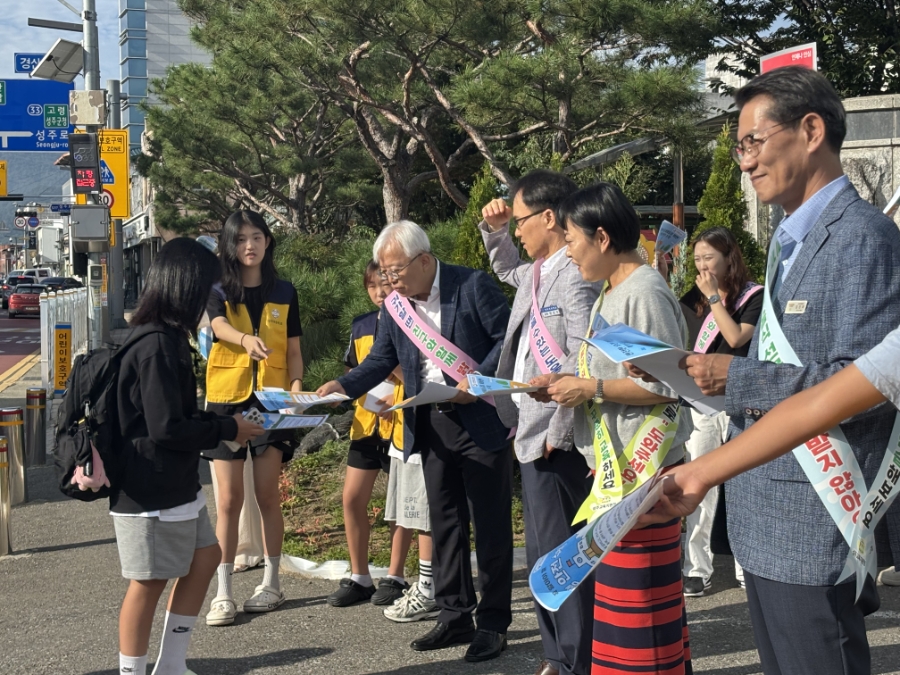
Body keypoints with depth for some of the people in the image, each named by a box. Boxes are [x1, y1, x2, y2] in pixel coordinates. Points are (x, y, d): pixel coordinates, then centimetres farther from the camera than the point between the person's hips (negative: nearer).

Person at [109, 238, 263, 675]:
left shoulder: (166, 337, 10)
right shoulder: (158, 346, -22)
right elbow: (166, 428, -24)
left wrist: (220, 418, 6)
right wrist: (228, 429, -13)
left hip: (176, 484, 10)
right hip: (151, 491, -10)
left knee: (204, 557, 17)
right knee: (149, 583, 0)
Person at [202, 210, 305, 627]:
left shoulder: (283, 293, 8)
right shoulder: (219, 292, 2)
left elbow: (293, 350, 10)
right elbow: (219, 326, -20)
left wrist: (296, 385, -9)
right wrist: (246, 338, -43)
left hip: (270, 400, 1)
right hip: (226, 400, -1)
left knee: (267, 496, 4)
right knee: (228, 501, -1)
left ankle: (271, 582, 18)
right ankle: (223, 594, 4)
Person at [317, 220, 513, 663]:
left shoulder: (472, 286, -11)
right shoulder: (394, 305, 6)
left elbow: (508, 338, -10)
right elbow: (381, 360, 6)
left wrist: (479, 380, -22)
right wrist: (342, 386, -10)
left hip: (482, 421, -6)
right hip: (432, 426, 6)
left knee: (490, 524, 2)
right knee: (445, 523, 11)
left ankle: (494, 623, 11)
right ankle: (455, 617, 22)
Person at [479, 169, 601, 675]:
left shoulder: (575, 275, -16)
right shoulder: (539, 272, 13)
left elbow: (584, 361, -23)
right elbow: (507, 270, 37)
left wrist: (558, 431, -19)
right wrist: (494, 232, 19)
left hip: (555, 443, -10)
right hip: (535, 435, 10)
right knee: (543, 556, 17)